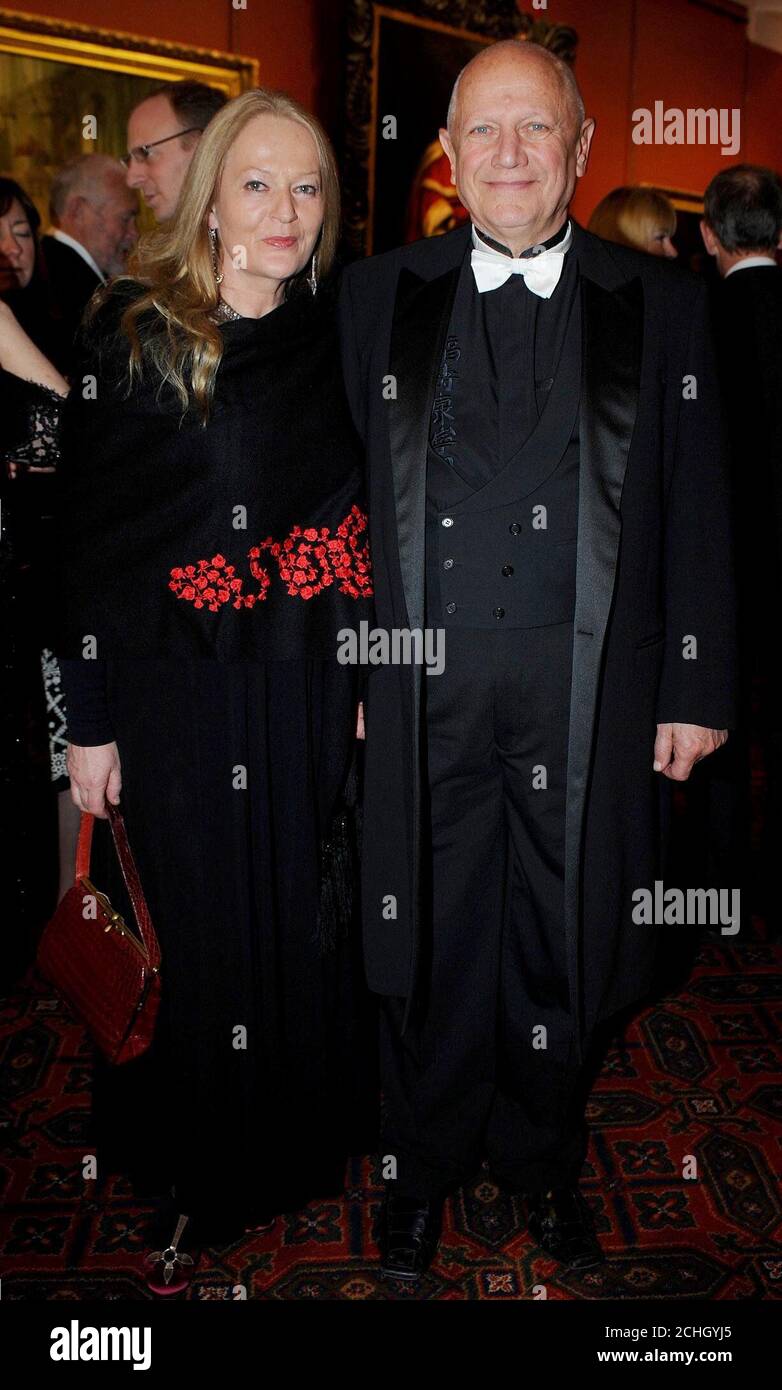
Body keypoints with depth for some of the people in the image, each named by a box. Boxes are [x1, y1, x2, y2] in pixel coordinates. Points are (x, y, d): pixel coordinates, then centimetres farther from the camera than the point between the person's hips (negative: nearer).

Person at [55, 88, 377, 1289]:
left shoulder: (334, 337, 5)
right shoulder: (134, 332, -4)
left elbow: (357, 523, 9)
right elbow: (87, 534, -5)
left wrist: (368, 676, 4)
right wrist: (89, 720, -6)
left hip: (309, 690, 3)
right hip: (178, 690, -3)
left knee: (305, 914, 13)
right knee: (196, 927, 9)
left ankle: (303, 1144, 39)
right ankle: (194, 1173, 35)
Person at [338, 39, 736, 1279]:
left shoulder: (659, 303, 6)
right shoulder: (380, 296, 8)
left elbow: (697, 513, 4)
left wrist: (697, 688, 0)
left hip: (590, 689, 0)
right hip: (424, 686, 0)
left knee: (563, 934, 13)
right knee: (430, 935, 10)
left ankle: (543, 1163, 38)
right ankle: (424, 1168, 34)